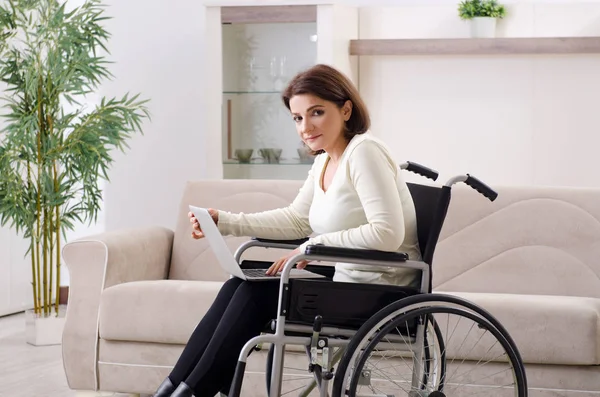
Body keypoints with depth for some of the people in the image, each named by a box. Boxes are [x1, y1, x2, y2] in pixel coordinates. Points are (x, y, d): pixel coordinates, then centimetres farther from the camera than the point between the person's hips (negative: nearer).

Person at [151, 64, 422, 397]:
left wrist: (313, 247, -22)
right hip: (346, 283, 9)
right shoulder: (323, 162, 11)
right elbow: (296, 220, 15)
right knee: (240, 286, -1)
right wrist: (223, 221, 5)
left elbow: (387, 233, -25)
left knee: (258, 293, -13)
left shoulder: (364, 151, -16)